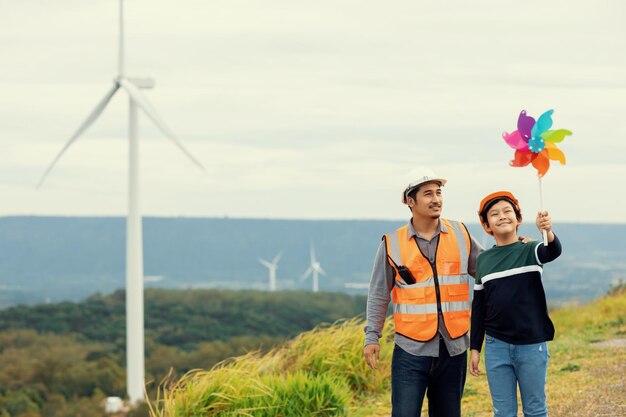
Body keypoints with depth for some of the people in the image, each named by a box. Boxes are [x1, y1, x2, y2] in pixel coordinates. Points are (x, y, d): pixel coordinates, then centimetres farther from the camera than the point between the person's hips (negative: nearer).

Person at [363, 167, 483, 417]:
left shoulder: (460, 235, 6)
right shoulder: (392, 244, 0)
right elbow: (378, 295, 6)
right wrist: (372, 336, -1)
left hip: (453, 349, 3)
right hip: (411, 350, -3)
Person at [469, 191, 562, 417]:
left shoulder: (530, 251, -2)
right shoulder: (484, 260, 6)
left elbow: (553, 252, -26)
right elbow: (478, 307, 12)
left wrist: (548, 232, -49)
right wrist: (475, 348, 9)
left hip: (532, 347, -2)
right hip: (497, 347, 2)